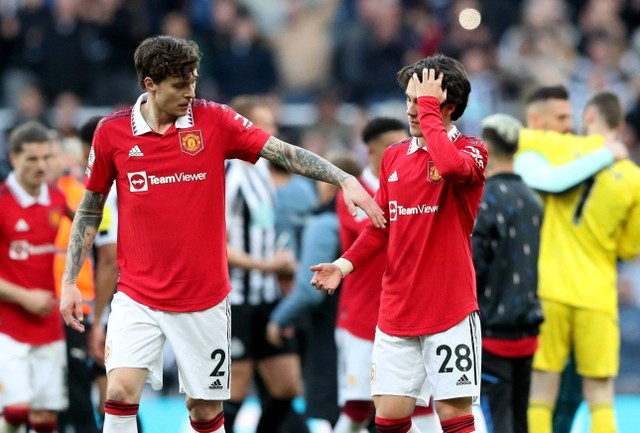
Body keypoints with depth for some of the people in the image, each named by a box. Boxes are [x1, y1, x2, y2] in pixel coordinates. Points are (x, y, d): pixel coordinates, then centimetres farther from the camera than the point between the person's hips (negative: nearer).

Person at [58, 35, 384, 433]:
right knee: (122, 389, -18)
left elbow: (285, 152, -9)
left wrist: (345, 179, -23)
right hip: (138, 294, -1)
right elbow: (90, 209, 8)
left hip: (205, 299, 1)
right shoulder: (112, 132, -3)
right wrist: (69, 281, 5)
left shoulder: (214, 120, -4)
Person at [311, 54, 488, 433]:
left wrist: (429, 107, -19)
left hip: (450, 309, -5)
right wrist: (345, 265, 3)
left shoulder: (471, 150, -4)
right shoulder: (394, 156, 12)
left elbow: (451, 164, -29)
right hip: (397, 312, 5)